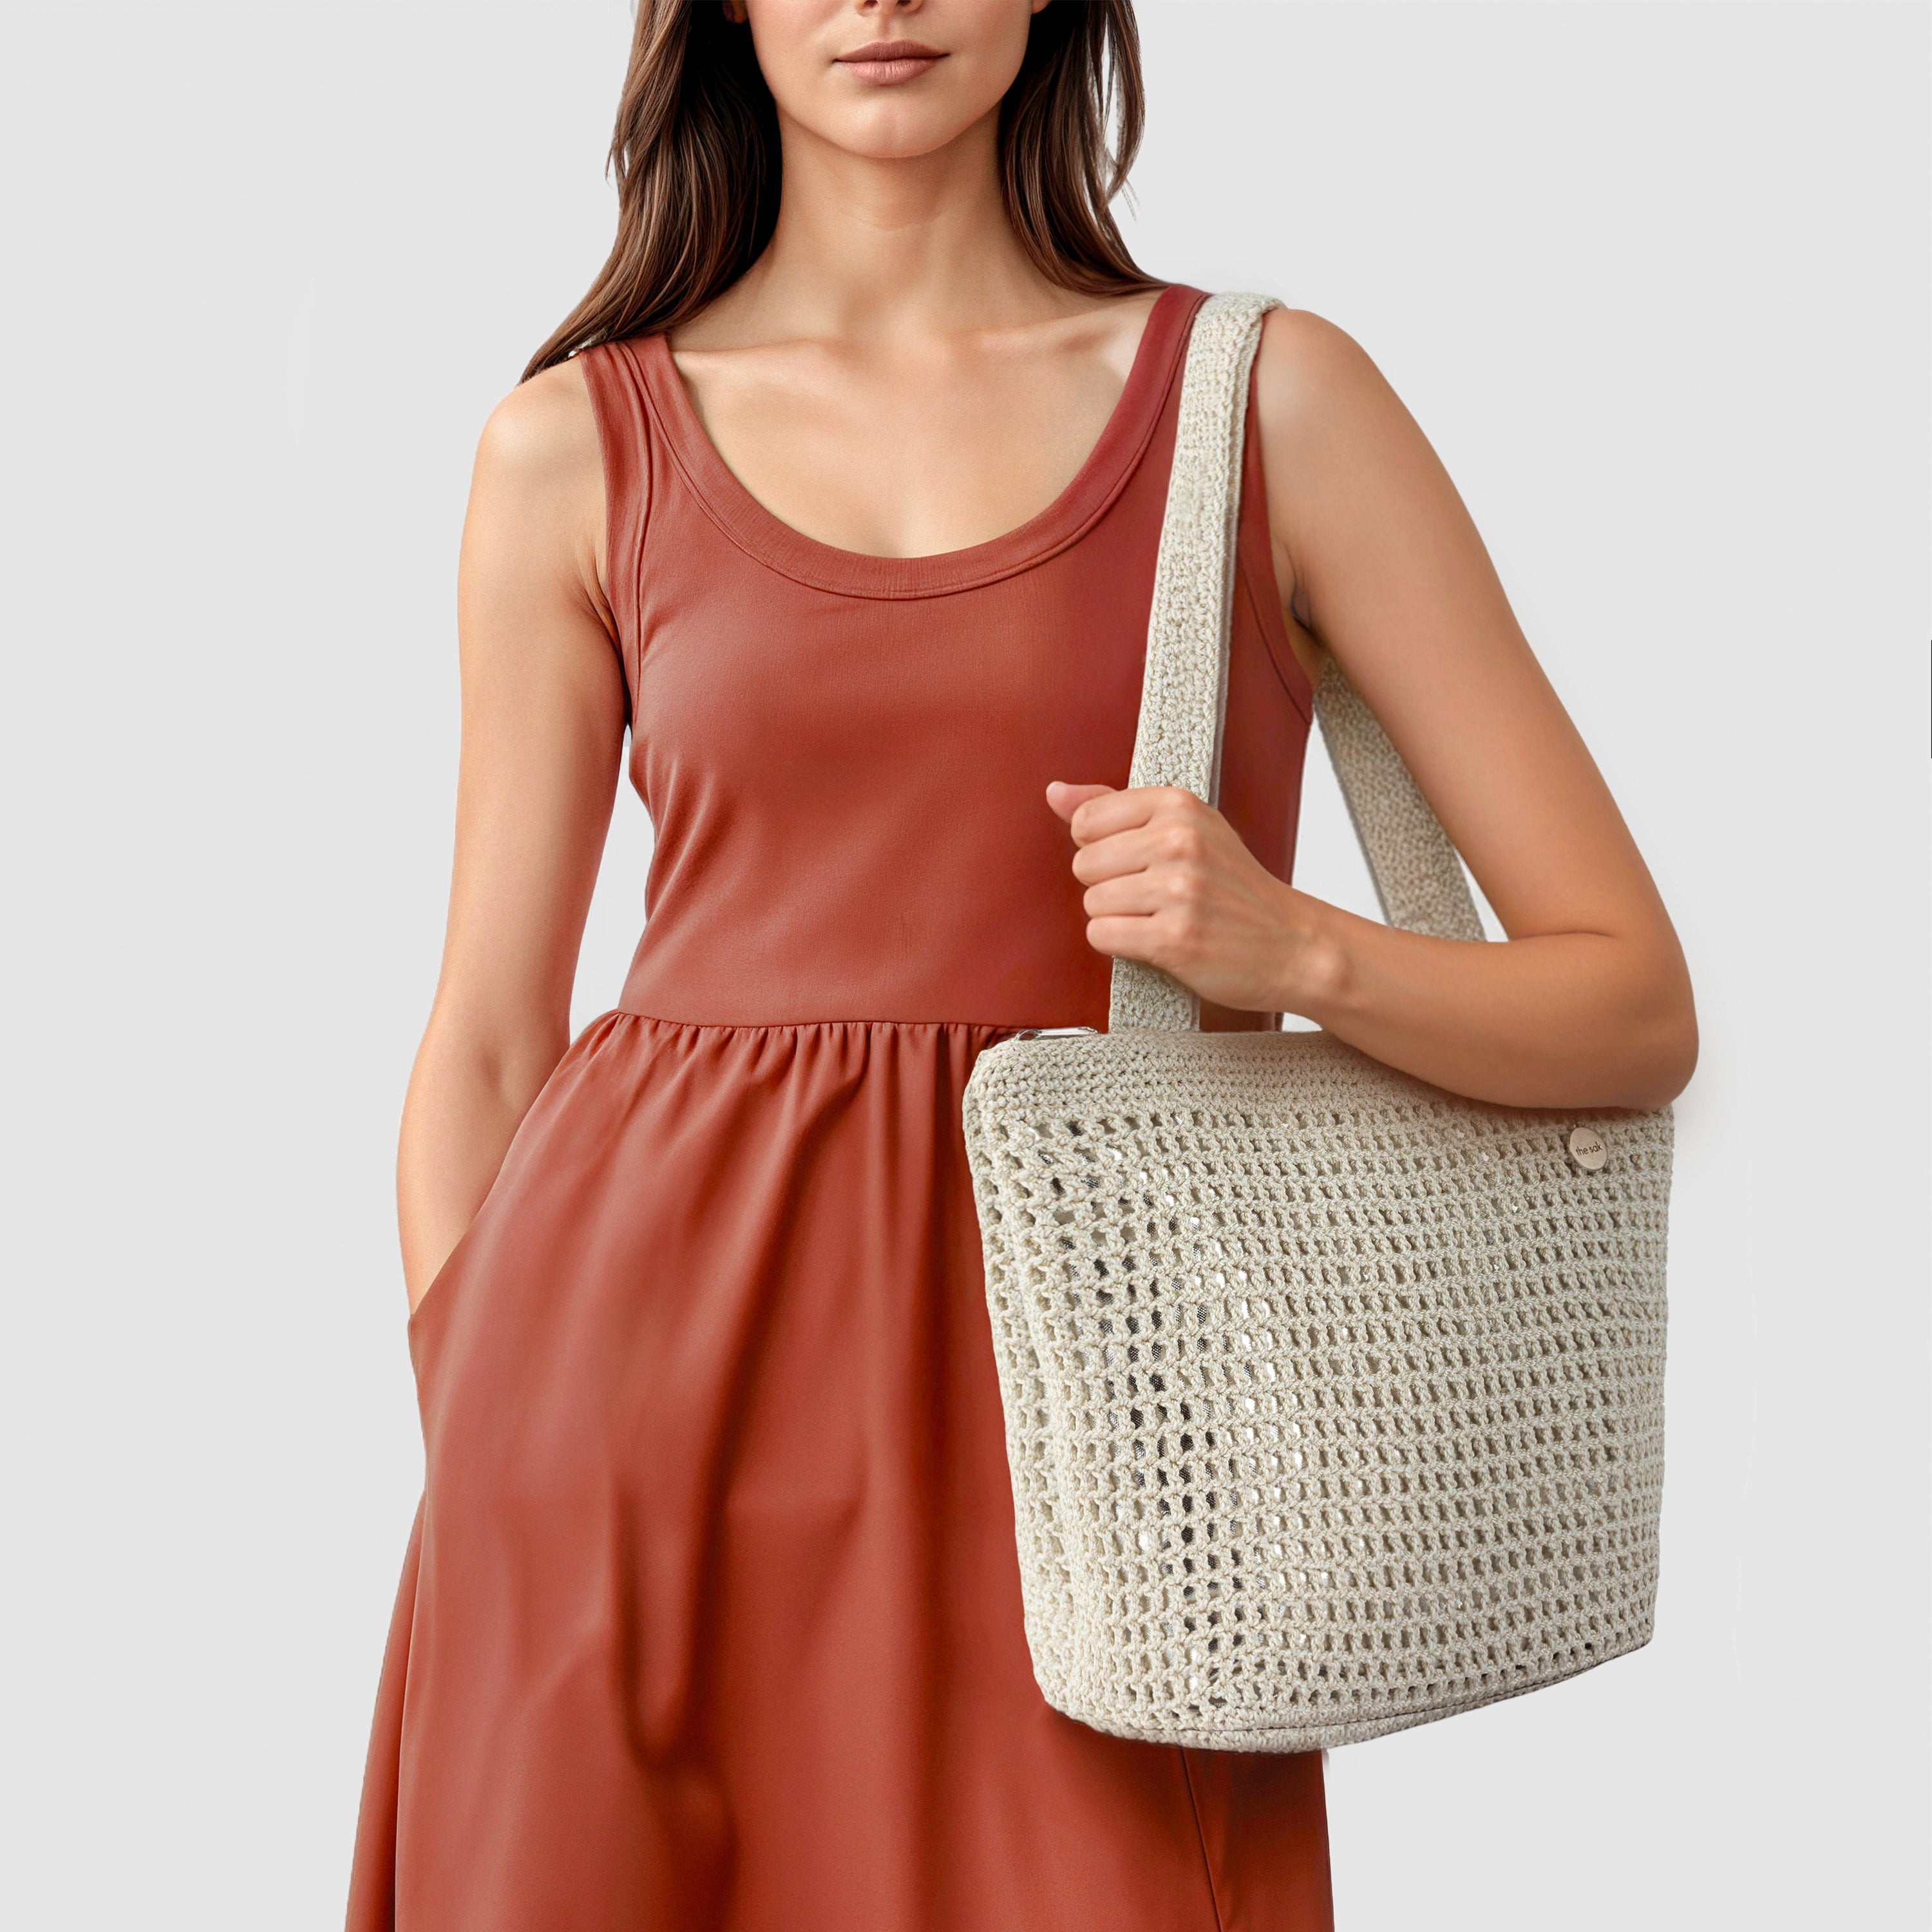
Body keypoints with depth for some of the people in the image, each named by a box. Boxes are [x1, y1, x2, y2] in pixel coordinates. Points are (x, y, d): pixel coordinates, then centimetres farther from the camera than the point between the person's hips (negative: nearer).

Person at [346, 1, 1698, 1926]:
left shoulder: (1270, 398, 3)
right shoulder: (577, 447, 6)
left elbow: (1634, 1007, 2)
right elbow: (486, 1045, 10)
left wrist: (1292, 948, -15)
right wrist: (468, 1503, 3)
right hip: (648, 1370, 1)